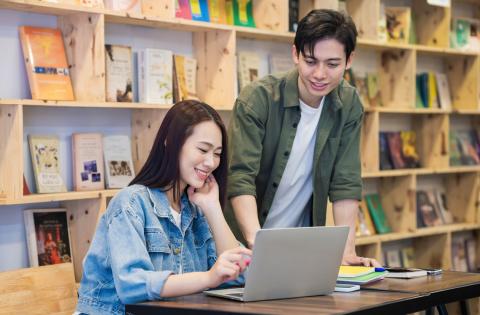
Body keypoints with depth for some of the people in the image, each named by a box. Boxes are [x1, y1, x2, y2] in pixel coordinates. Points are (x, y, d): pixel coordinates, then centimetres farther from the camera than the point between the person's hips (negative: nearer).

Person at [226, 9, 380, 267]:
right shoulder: (257, 99, -14)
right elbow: (240, 178, -22)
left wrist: (347, 251, -10)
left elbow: (345, 183, 0)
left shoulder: (349, 105, 0)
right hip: (247, 242, -3)